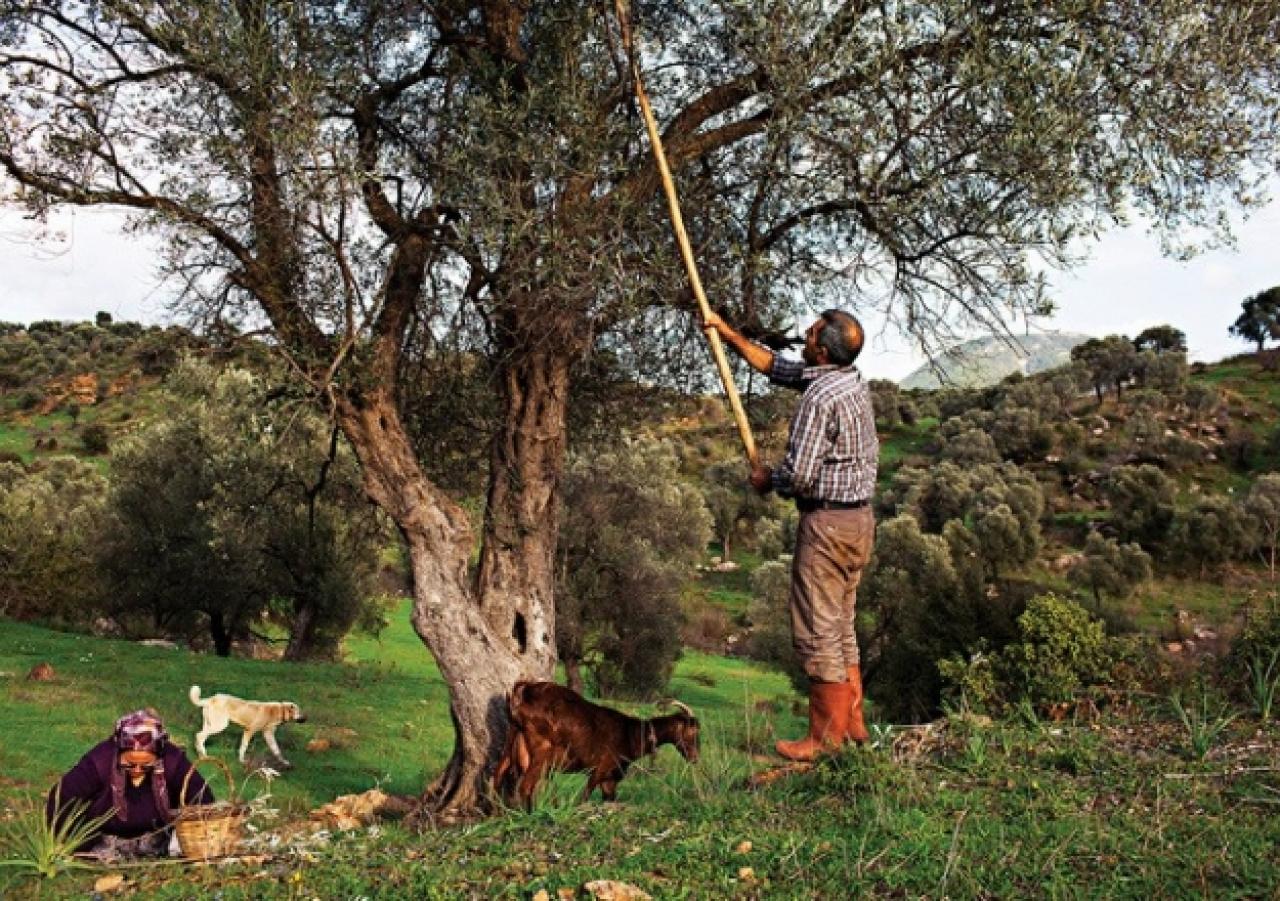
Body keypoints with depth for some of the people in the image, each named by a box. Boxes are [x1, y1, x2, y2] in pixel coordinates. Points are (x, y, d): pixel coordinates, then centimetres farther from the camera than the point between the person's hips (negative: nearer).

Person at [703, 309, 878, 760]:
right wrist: (728, 333, 20)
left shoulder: (819, 396, -20)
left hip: (827, 523, -10)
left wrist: (767, 479, -2)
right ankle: (852, 724, 26)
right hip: (860, 517, 10)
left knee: (818, 631, -2)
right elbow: (773, 365, 20)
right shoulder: (852, 378, 9)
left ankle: (826, 738, 5)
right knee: (841, 628, 18)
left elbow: (799, 473, -23)